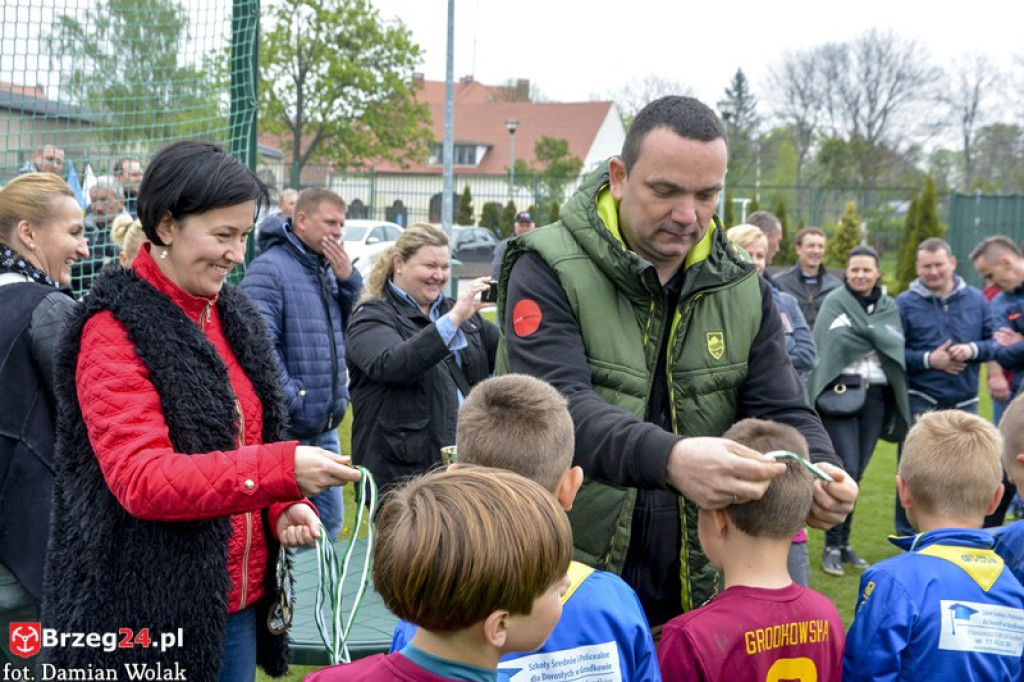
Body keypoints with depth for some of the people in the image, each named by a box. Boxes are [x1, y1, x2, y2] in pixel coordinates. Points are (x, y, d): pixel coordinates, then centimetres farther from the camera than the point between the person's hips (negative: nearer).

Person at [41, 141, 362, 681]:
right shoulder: (114, 331, -14)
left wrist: (284, 507, -2)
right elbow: (141, 479, -23)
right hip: (147, 614, -7)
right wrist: (282, 470, -31)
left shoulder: (234, 316, 9)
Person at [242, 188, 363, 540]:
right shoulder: (269, 269, -12)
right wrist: (293, 401, -19)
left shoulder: (330, 269, 14)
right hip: (287, 429, -8)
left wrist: (348, 280, 1)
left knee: (330, 521, 16)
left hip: (326, 429, 8)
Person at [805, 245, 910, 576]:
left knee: (856, 474, 8)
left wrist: (862, 330, -7)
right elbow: (836, 340, -11)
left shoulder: (889, 307, 13)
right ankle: (832, 546, -2)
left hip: (876, 396, 4)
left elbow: (897, 345, 2)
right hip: (841, 393, -4)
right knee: (846, 470, -12)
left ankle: (844, 543, 19)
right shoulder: (834, 301, 1)